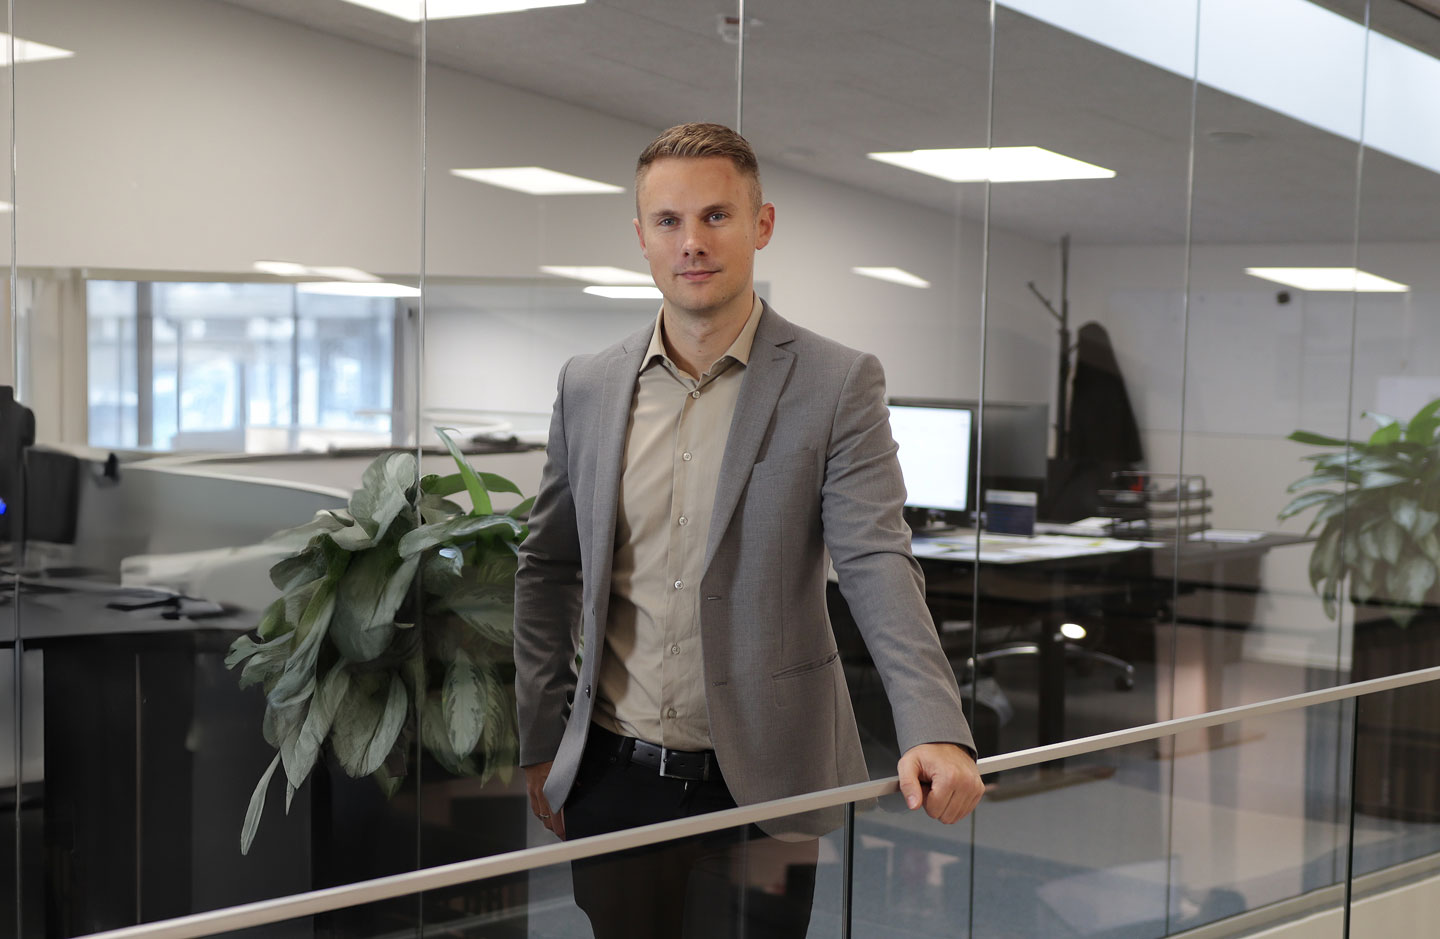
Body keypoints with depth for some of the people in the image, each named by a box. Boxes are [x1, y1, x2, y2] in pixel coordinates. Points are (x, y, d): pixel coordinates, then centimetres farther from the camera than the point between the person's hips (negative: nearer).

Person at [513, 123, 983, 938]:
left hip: (759, 782, -3)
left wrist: (936, 731, -29)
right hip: (615, 780, 3)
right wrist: (542, 746, 10)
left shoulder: (836, 384, -6)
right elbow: (547, 571, 13)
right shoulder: (588, 388, 6)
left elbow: (878, 566, -15)